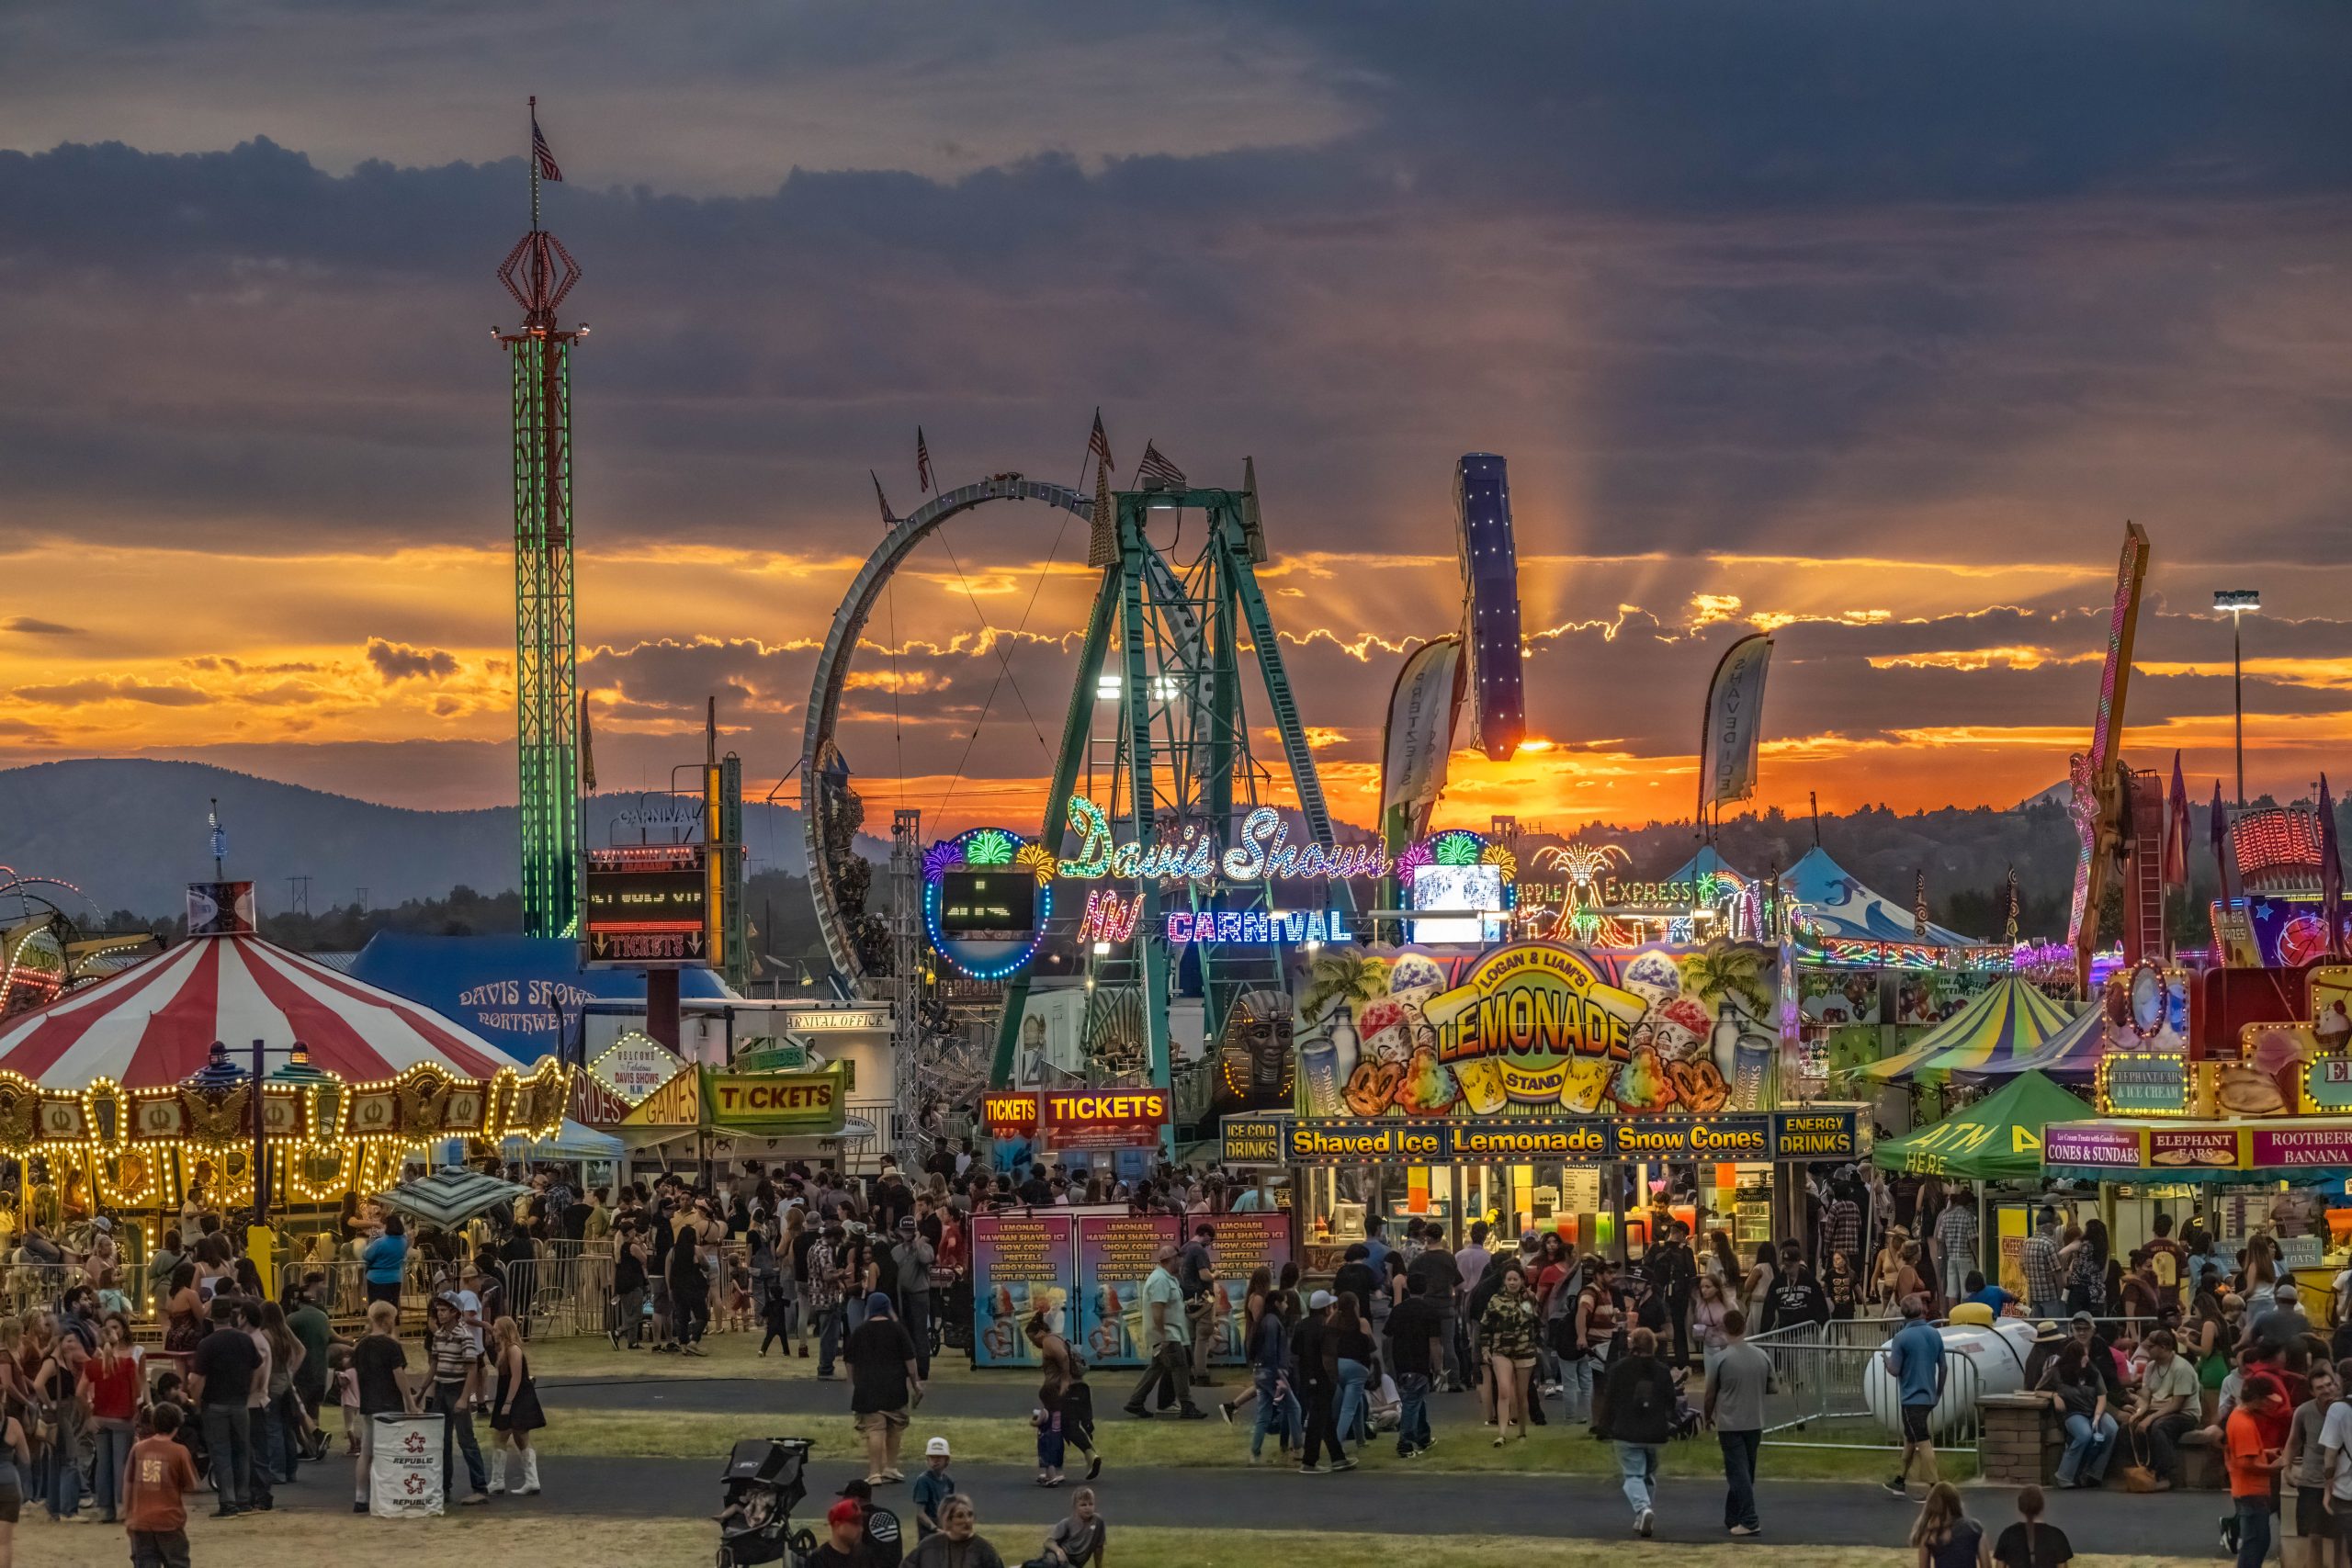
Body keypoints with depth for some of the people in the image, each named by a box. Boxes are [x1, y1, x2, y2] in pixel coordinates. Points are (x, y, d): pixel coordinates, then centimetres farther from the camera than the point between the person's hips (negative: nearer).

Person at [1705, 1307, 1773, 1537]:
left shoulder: (1721, 1359, -12)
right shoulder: (1762, 1357, 0)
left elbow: (1710, 1392, -3)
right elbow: (1770, 1389, 11)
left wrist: (1709, 1417, 14)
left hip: (1730, 1423, -5)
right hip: (1755, 1423, 5)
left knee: (1738, 1473, -4)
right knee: (1745, 1472, 16)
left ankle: (1749, 1522, -13)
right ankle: (1733, 1518, 26)